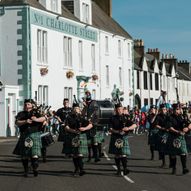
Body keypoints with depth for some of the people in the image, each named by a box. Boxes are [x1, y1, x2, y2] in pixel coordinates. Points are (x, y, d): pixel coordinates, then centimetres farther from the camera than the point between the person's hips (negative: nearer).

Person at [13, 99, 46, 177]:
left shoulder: (36, 112, 8)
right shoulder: (21, 114, 12)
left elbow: (43, 118, -7)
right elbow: (17, 123, -2)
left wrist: (37, 119, -25)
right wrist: (25, 121, -18)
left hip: (34, 135, -2)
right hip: (24, 136, 2)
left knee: (34, 153, -14)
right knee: (24, 155, 5)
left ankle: (35, 168, -10)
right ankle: (26, 170, 16)